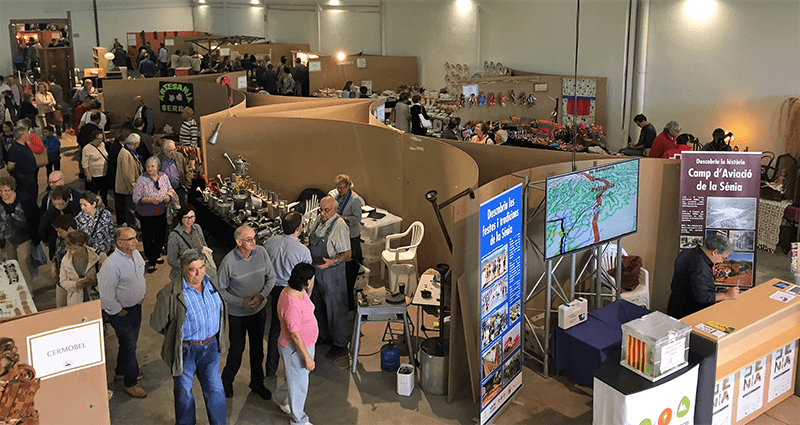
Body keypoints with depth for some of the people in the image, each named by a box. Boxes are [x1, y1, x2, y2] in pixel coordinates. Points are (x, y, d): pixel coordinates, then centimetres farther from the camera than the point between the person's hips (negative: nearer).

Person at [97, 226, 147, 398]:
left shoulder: (136, 254, -4)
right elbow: (105, 295, -25)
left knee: (130, 343, 23)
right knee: (129, 346, 4)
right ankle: (130, 384, 20)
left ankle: (120, 372, 45)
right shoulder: (112, 265, -30)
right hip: (121, 312, -8)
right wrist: (118, 311, -15)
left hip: (136, 307, 8)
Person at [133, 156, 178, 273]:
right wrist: (151, 200, -25)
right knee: (148, 237, 5)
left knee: (160, 235, 16)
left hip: (161, 213, 4)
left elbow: (171, 192, 9)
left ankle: (157, 255, 41)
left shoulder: (164, 177, -1)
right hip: (146, 214, -4)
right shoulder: (142, 179, -14)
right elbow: (136, 198, -14)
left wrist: (169, 197, -14)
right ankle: (151, 261, 20)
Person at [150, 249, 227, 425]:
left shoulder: (210, 281, -2)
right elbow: (157, 324, -8)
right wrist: (176, 336, 3)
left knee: (215, 390, 12)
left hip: (210, 346, 4)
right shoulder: (170, 293, -21)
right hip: (185, 350, -4)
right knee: (183, 392, 15)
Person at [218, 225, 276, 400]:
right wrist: (241, 302, -20)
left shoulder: (261, 252, -12)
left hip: (259, 310, 4)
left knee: (257, 348, 17)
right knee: (237, 348, 11)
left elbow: (271, 277, -1)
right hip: (237, 313, -3)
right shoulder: (228, 262, -22)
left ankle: (257, 383, 38)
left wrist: (262, 295, -16)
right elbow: (221, 290, -11)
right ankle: (227, 381, 39)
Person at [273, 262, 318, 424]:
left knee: (300, 377, 29)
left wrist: (309, 290, 3)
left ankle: (281, 397, 55)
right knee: (299, 384, 13)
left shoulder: (298, 290, -7)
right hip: (295, 349, -9)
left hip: (306, 343, 9)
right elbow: (295, 335, -27)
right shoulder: (291, 305, -37)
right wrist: (307, 357, -21)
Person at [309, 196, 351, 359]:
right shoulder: (318, 220, 4)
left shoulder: (339, 226, -21)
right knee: (319, 306, 20)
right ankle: (326, 336, 38)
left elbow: (347, 253, -21)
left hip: (332, 272, -8)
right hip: (316, 270, 8)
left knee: (335, 309, 3)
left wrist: (332, 262, -35)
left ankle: (340, 344, 17)